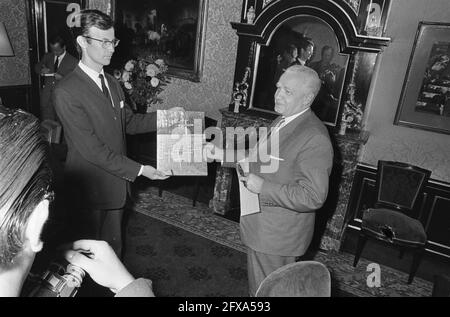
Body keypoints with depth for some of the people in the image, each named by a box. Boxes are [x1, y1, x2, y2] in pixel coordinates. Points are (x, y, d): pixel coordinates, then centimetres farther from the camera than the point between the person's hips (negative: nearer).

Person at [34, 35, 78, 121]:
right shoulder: (47, 56, 13)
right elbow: (36, 67, 22)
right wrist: (41, 70, -3)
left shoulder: (73, 61, -2)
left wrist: (62, 78, -20)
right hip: (46, 97, 4)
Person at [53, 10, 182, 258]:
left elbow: (128, 123, 12)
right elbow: (91, 148, -23)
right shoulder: (66, 92, -20)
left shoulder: (112, 83, 7)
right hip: (90, 189, -7)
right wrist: (138, 170, -24)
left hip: (117, 180, 7)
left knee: (114, 245, 23)